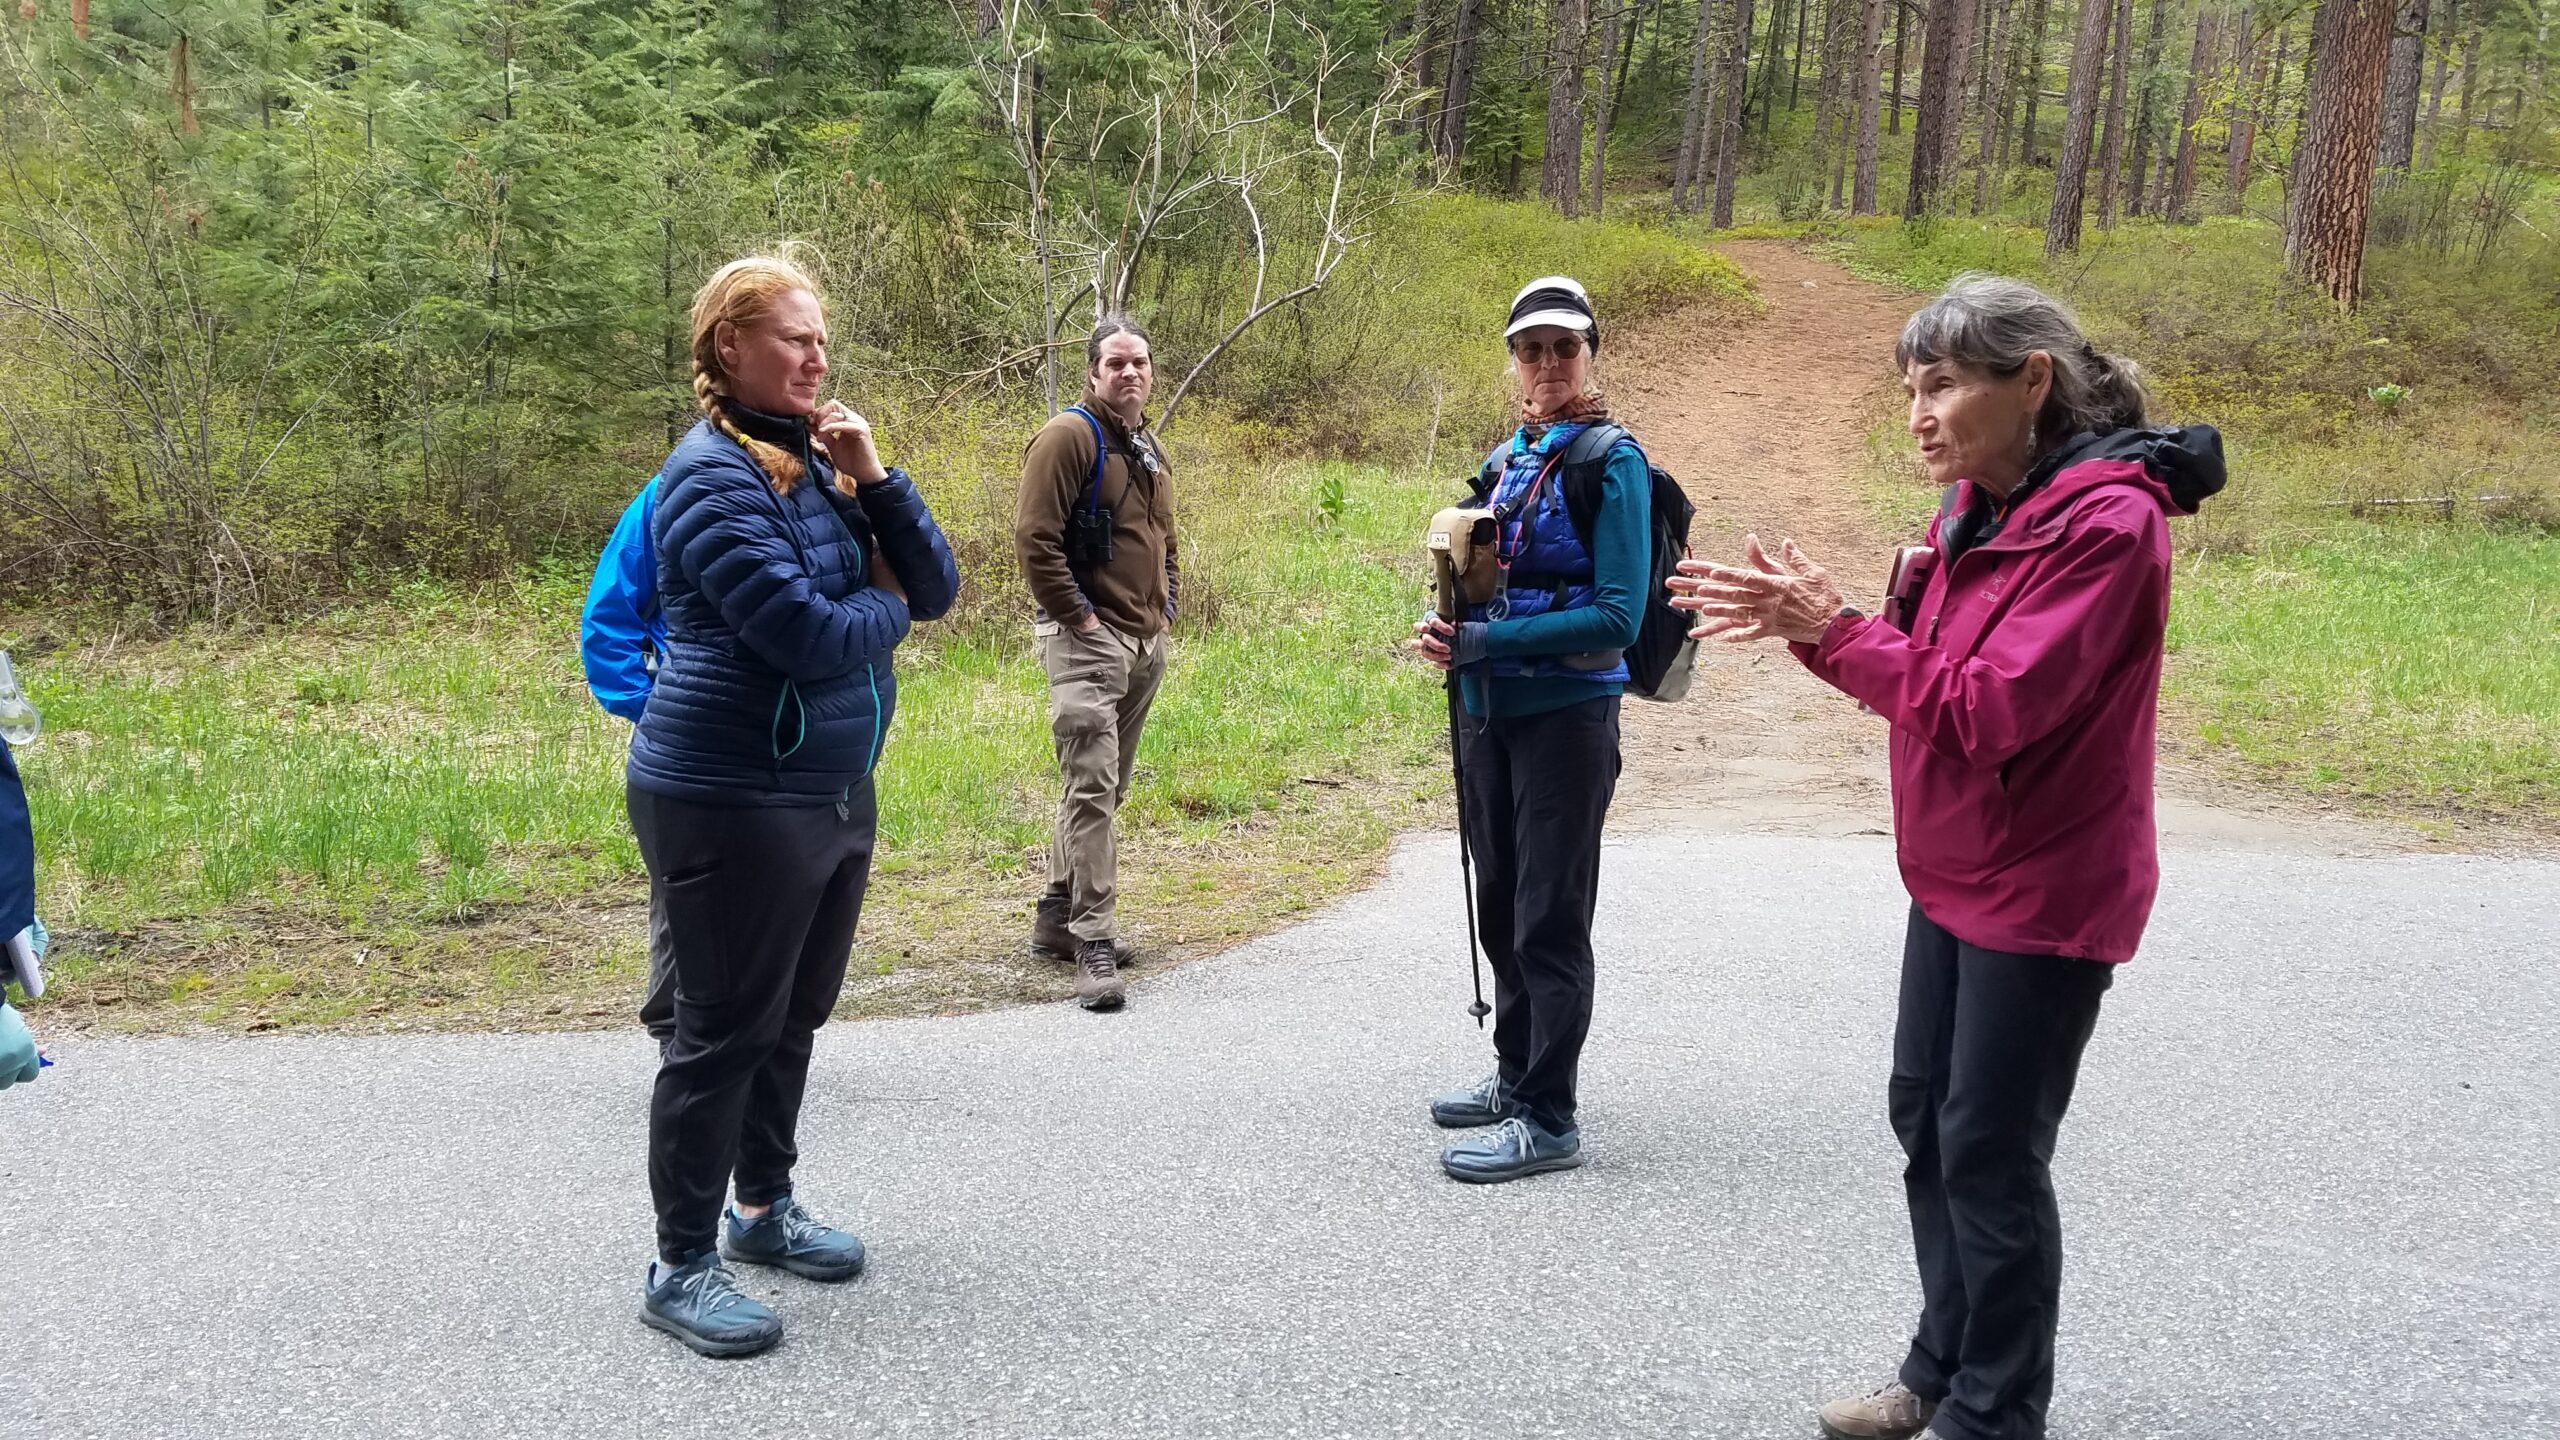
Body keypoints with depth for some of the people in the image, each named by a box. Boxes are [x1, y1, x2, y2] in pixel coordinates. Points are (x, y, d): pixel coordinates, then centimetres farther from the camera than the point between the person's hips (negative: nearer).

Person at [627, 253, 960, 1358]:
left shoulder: (820, 457, 10)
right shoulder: (713, 473, -16)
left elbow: (936, 586, 3)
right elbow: (807, 635, -25)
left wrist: (874, 478, -10)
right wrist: (887, 605, -6)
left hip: (834, 789, 8)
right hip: (733, 801, -8)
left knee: (792, 1016, 19)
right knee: (725, 1032, 1)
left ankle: (763, 1209, 36)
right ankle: (681, 1267, 15)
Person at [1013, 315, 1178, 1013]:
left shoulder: (1150, 449, 17)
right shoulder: (1069, 436, -10)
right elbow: (1034, 538, -17)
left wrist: (1166, 604, 14)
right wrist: (1079, 617, -17)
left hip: (1146, 643, 9)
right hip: (1087, 640, -9)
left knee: (1109, 787, 14)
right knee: (1091, 787, -12)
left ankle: (1059, 915, 25)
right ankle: (1093, 941, -9)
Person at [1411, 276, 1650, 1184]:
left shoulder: (1612, 461, -10)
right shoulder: (1505, 459, 12)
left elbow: (1618, 614, -18)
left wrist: (1485, 641, -20)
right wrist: (1451, 629, -3)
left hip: (1566, 715, -7)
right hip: (1488, 710, 8)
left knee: (1550, 919, -1)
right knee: (1501, 906, 17)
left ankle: (1547, 1119, 8)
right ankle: (1516, 1076, 33)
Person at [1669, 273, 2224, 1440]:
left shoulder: (2105, 522, -21)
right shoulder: (1976, 509, 7)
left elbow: (1990, 711, -25)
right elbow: (1924, 668, 8)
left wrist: (1830, 630, -21)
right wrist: (1800, 621, -6)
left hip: (2044, 891, -9)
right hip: (1955, 873, 9)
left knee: (1991, 1153, 2)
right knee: (1925, 1119, 16)